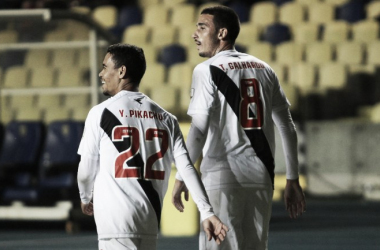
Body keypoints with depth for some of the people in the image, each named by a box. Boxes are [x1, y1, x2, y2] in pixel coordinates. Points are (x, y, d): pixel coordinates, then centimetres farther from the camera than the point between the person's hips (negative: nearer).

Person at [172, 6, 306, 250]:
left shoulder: (208, 70, -4)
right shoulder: (263, 69, 14)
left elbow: (199, 130, -13)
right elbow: (287, 127, 13)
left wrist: (181, 177, -8)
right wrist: (292, 179, 16)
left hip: (222, 177, -6)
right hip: (262, 178, 6)